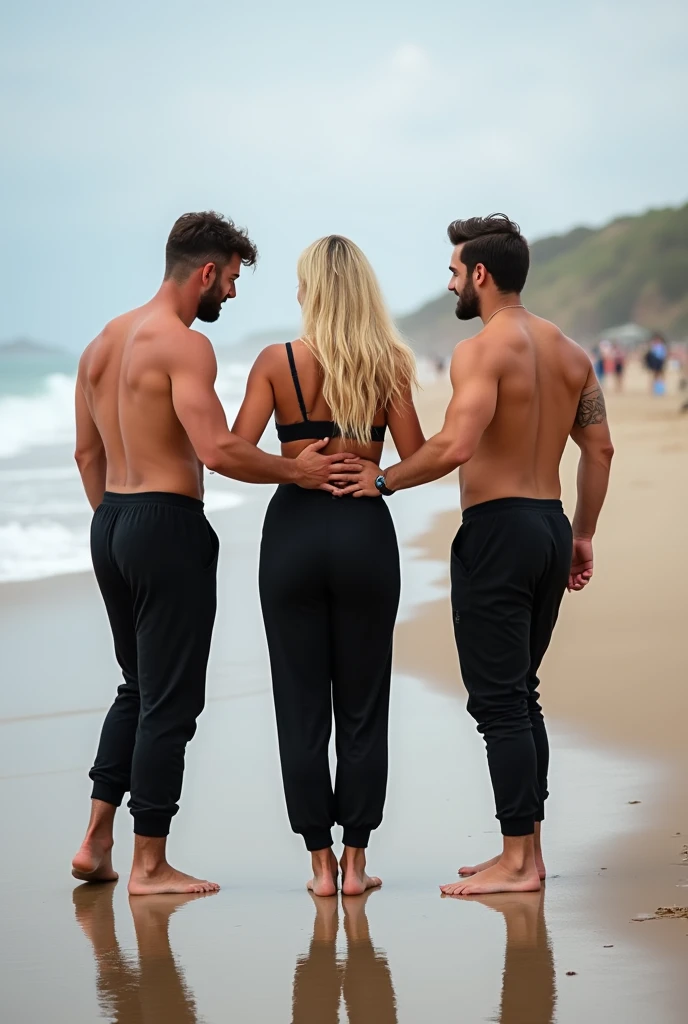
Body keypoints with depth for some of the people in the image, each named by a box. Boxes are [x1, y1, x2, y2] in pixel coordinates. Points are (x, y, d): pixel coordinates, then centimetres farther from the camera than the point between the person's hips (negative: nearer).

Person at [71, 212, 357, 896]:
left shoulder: (103, 343, 13)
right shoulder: (184, 345, -14)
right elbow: (218, 451, -24)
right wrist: (297, 472, -13)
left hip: (111, 526, 9)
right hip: (169, 525, -9)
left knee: (139, 686, 20)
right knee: (171, 700, -1)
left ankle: (95, 840, 18)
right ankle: (149, 864, 3)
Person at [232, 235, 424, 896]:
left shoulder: (277, 362, -4)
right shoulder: (387, 364, -1)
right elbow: (417, 459, -4)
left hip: (293, 531, -1)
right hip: (364, 529, 1)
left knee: (301, 703, 6)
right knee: (362, 703, 8)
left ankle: (320, 862, 8)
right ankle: (355, 859, 10)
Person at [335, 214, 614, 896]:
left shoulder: (482, 350, -14)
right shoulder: (569, 352, 12)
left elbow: (456, 444, -26)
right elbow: (599, 449, 15)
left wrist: (383, 481, -14)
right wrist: (582, 535, 22)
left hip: (497, 531, -9)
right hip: (551, 526, 9)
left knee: (498, 700, -4)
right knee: (520, 696, 16)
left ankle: (516, 861, -4)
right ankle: (526, 850, 19)